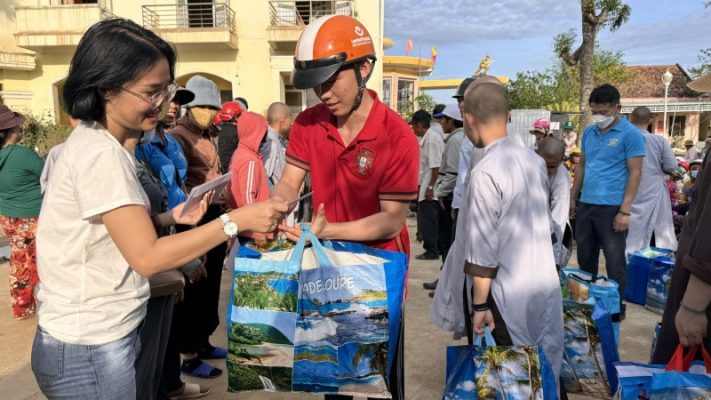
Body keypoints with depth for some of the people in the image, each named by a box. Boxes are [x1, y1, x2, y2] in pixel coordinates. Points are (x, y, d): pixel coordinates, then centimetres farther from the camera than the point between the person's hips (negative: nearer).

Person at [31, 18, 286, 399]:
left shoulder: (94, 142, 7)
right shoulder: (100, 153, -23)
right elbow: (147, 257, -25)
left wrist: (170, 218, -2)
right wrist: (236, 220, -25)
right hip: (89, 350, -9)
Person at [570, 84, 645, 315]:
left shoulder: (630, 134, -8)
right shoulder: (588, 132, 10)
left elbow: (635, 173, -10)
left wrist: (625, 211, -15)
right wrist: (572, 199, 13)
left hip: (612, 207, -6)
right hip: (585, 205, 6)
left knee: (614, 262, 3)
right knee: (585, 258, 14)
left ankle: (617, 307, 18)